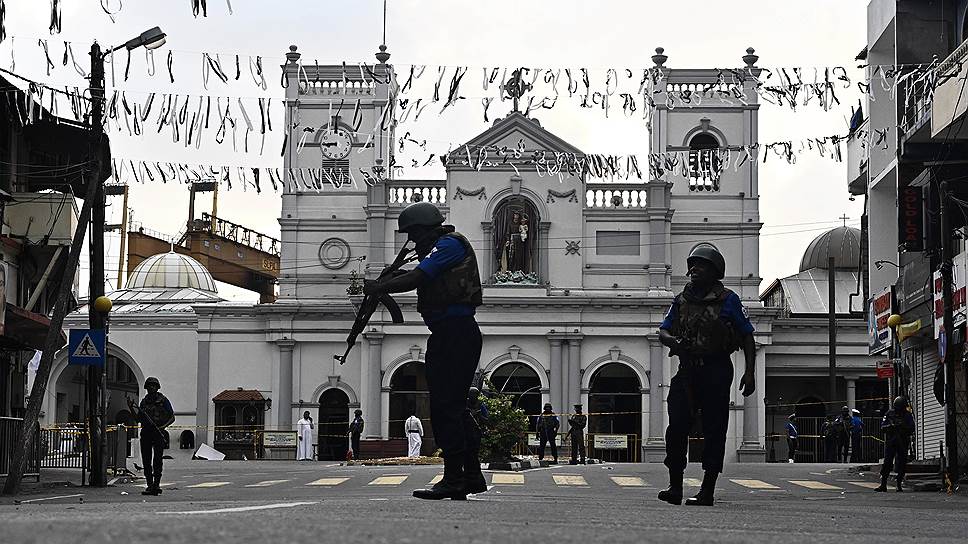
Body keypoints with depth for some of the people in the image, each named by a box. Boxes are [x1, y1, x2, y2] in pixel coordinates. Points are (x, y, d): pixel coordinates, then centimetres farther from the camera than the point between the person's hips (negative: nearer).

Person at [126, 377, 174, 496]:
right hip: (146, 433, 4)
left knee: (157, 460, -8)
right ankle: (149, 485, 7)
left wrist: (163, 426, -13)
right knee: (146, 460, 2)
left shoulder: (163, 400, 2)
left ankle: (157, 484, -9)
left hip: (158, 433, -4)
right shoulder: (144, 401, 14)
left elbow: (172, 417, 2)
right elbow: (140, 419, 16)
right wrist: (131, 408, 4)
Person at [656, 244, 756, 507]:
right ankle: (675, 487, -2)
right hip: (687, 370, 4)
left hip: (716, 373, -4)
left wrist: (750, 373, -6)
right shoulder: (681, 300, 12)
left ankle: (707, 491, 2)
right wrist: (673, 340, -10)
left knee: (714, 431, -1)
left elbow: (747, 337, 2)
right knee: (676, 428, -7)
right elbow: (662, 331, 15)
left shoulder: (727, 300, 0)